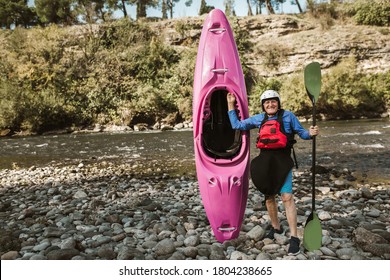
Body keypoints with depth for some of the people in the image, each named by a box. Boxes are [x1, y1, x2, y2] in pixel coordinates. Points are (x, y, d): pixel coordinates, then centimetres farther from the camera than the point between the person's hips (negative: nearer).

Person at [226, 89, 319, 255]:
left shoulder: (288, 116, 2)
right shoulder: (258, 119, 12)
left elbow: (301, 133, 6)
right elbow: (237, 125, 18)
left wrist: (311, 133, -17)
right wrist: (231, 104, 17)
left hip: (282, 160, -4)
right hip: (265, 160, 4)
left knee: (287, 197, -12)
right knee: (269, 197, 14)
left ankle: (294, 237, -5)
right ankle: (276, 227, 34)